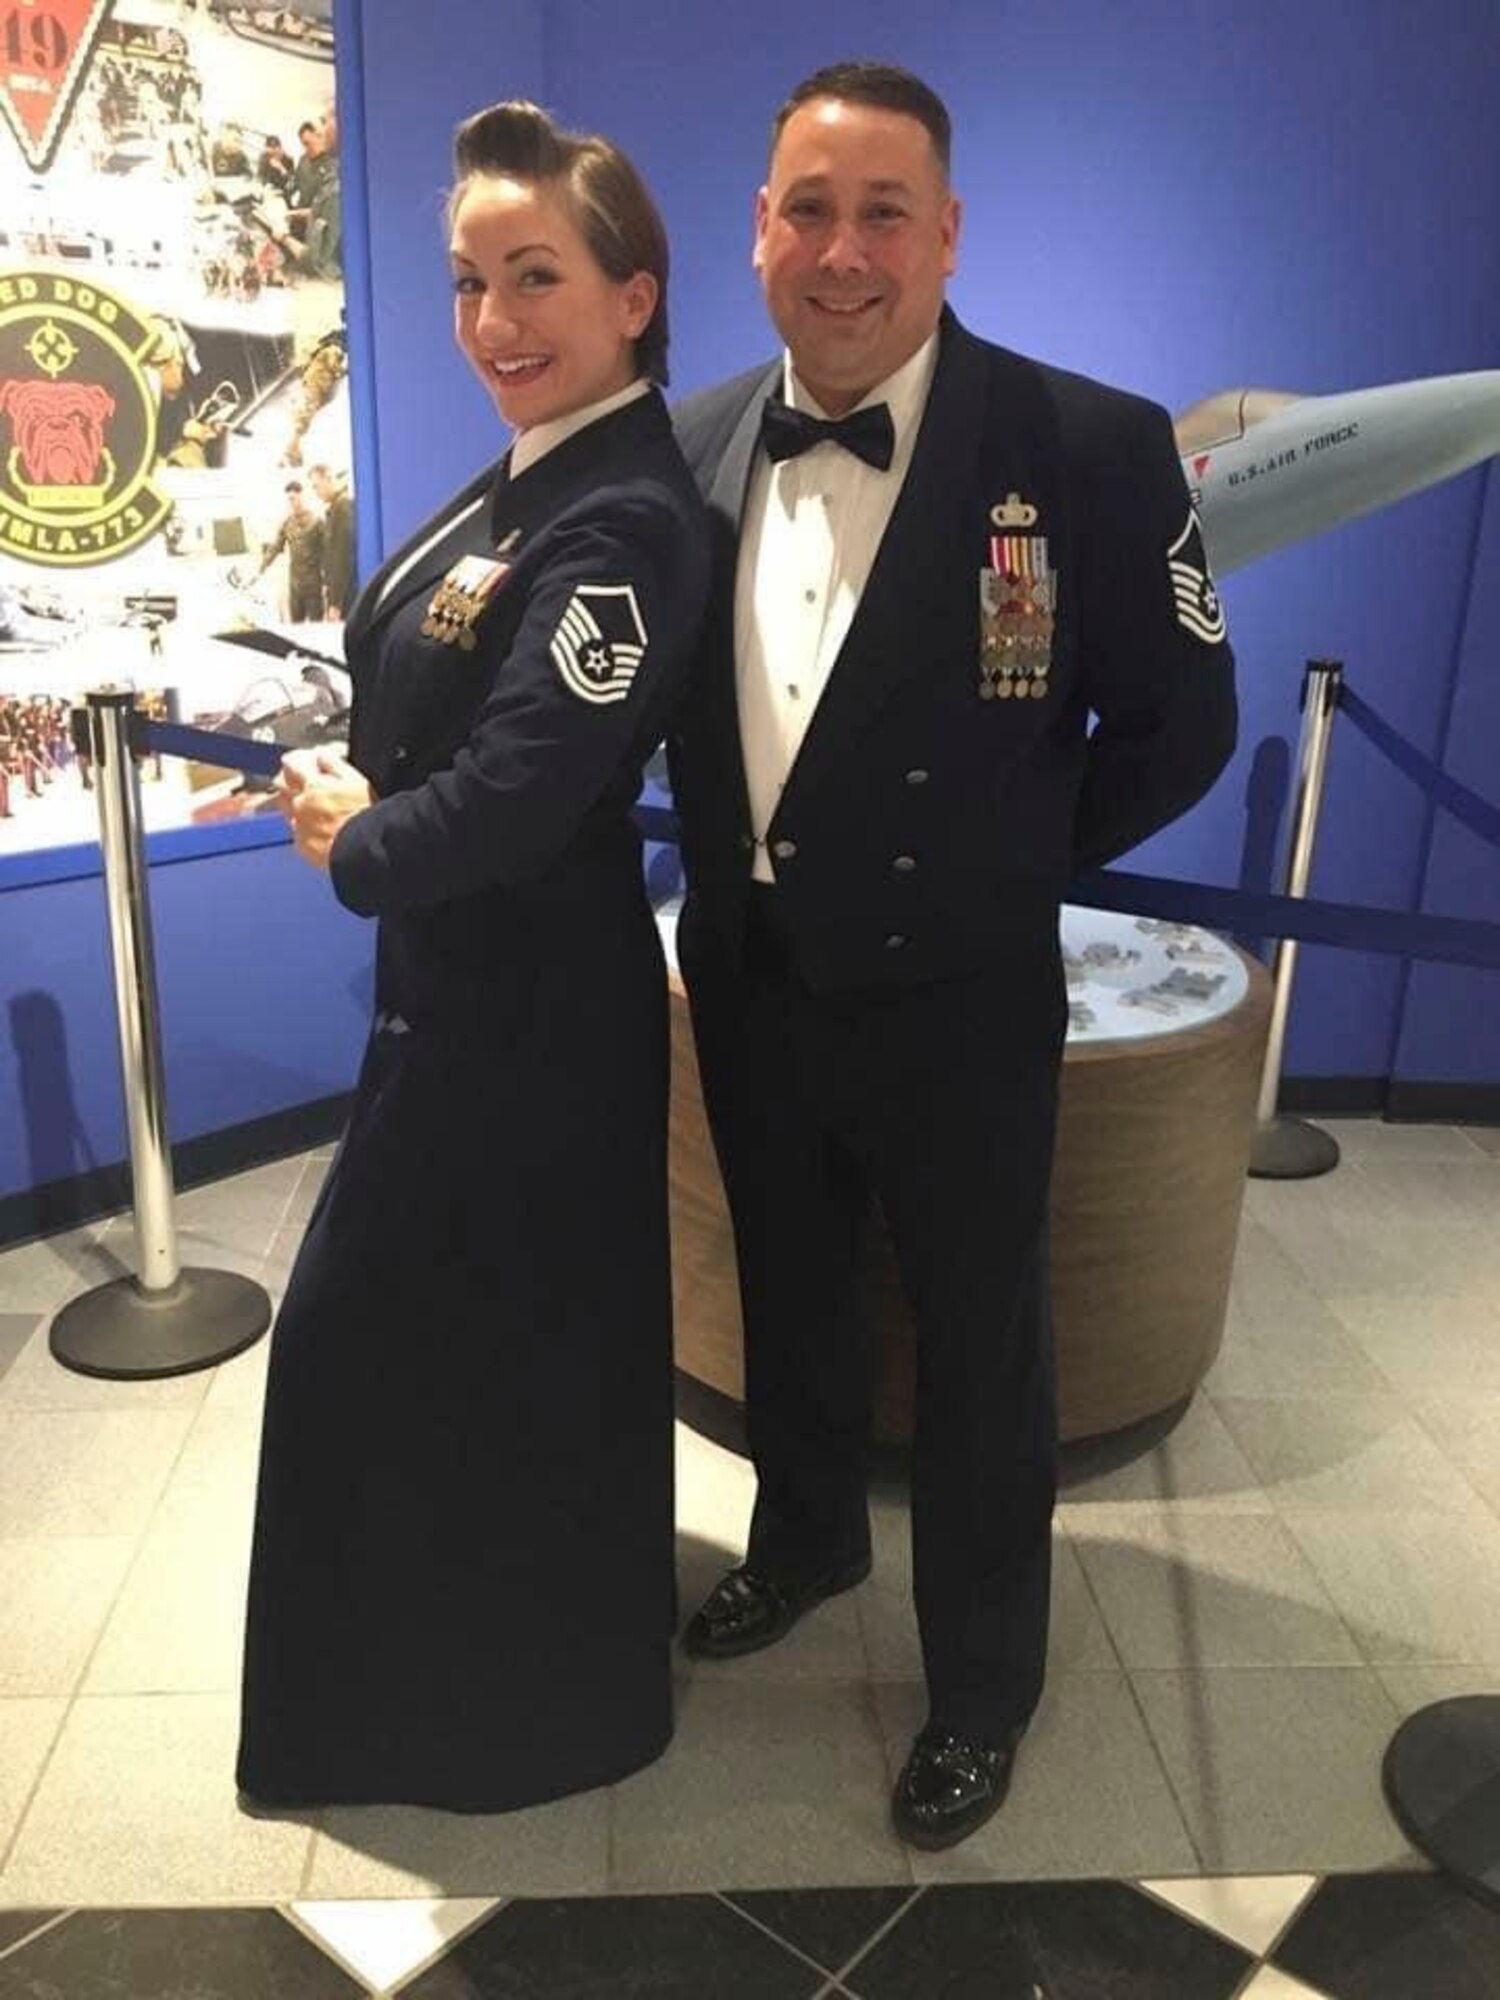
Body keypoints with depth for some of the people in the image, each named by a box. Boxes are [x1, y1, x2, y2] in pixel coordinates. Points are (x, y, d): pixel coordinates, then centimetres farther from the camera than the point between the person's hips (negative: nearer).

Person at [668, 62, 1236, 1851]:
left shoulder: (1087, 445, -15)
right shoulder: (699, 449, -1)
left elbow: (1181, 721, -7)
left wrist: (1005, 875, -2)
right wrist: (744, 867, 3)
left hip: (953, 1007, -4)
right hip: (747, 985, 5)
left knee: (977, 1352, 13)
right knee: (785, 1295, 24)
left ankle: (980, 1680, 38)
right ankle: (806, 1535, 53)